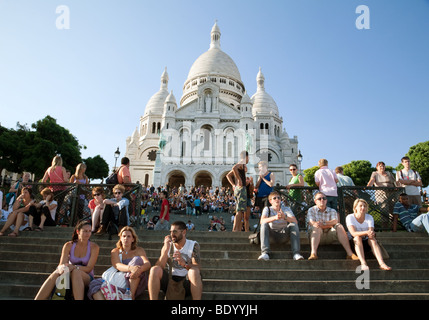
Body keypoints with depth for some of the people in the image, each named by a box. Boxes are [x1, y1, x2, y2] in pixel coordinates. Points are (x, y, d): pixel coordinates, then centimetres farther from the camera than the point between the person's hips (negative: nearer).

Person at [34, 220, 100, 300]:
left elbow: (89, 268, -11)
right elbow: (61, 265, -7)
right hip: (70, 276, 3)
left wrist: (74, 267, -29)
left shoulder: (94, 247, -6)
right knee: (56, 274, -31)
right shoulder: (69, 245, 1)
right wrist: (61, 268, -33)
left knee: (76, 272, -37)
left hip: (86, 279, -2)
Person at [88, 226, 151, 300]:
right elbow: (117, 265, -8)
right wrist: (130, 268, -33)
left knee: (137, 260, -25)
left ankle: (131, 295, -27)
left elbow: (148, 263, -8)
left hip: (136, 285, -1)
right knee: (94, 284, -19)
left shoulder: (139, 250, 10)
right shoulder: (115, 252, 13)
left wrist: (139, 270, -34)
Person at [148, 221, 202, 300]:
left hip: (187, 282, -2)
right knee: (154, 270, -22)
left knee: (194, 271, -34)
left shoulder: (193, 245, -2)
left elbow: (196, 268, -15)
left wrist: (184, 264, -36)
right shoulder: (168, 245, 5)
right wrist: (166, 249, -20)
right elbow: (159, 267, -7)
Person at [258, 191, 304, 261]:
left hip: (284, 235, 1)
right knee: (264, 224, -30)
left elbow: (295, 221, -13)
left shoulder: (286, 209, 5)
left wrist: (285, 217, -33)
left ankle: (296, 253, -32)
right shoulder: (267, 209, 0)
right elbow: (262, 221, -21)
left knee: (294, 225, -25)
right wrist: (275, 218, -38)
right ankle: (265, 253, -39)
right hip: (272, 236, -1)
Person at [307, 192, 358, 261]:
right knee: (316, 227, -34)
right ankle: (313, 253, -50)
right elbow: (312, 223, -11)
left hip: (329, 236, 3)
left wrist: (324, 223, -28)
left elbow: (335, 221, -9)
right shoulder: (311, 210, 6)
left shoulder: (332, 211, 13)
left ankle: (350, 253, -28)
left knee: (339, 226, -21)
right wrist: (329, 225, -21)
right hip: (316, 235, -2)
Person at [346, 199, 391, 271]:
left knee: (372, 239, -29)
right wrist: (366, 232, -43)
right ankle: (363, 263, -49)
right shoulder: (350, 217, -14)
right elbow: (353, 233, -27)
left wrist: (371, 233, -41)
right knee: (357, 237, -34)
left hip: (367, 242, 3)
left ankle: (382, 263, -43)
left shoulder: (369, 217, -3)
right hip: (355, 243, -2)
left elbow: (371, 231, -17)